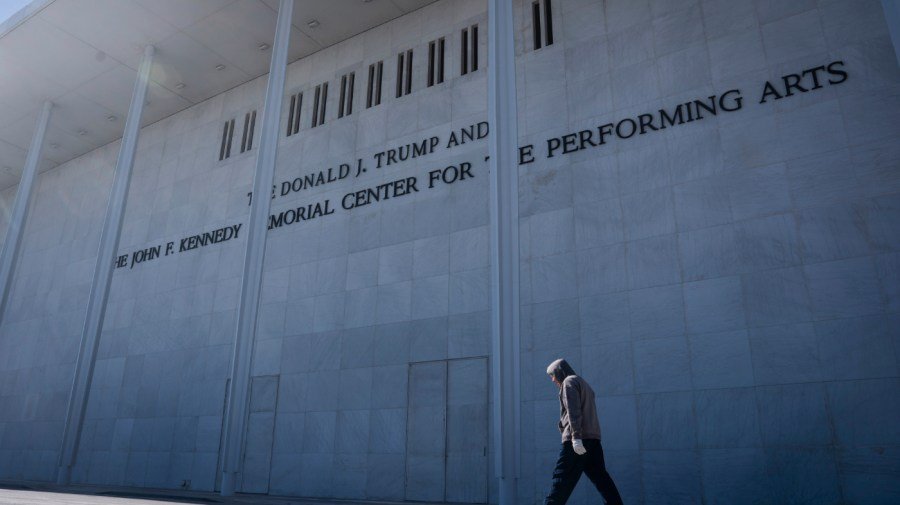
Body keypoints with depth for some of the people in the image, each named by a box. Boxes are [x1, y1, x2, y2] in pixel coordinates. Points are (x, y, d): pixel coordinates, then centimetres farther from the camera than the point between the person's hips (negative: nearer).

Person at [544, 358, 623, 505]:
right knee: (601, 478, 6)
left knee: (562, 479, -7)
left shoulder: (569, 381, -1)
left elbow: (573, 410, -14)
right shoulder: (584, 384, 26)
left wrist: (576, 437, -23)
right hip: (593, 439, 8)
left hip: (577, 440, -8)